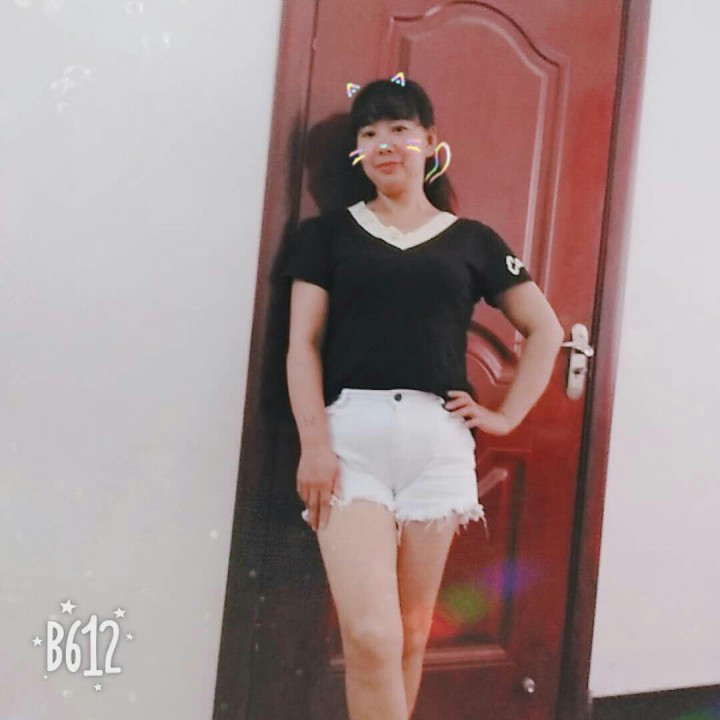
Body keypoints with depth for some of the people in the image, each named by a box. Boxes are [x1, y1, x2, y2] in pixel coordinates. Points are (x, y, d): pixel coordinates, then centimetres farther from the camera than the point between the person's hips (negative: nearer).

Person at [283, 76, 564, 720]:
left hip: (438, 440, 2)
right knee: (370, 637, -12)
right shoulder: (328, 233, 10)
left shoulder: (471, 240, 12)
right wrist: (314, 442, -9)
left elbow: (545, 329, 18)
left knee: (411, 634, 9)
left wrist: (506, 417, 8)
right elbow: (303, 343, 3)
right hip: (351, 434, -1)